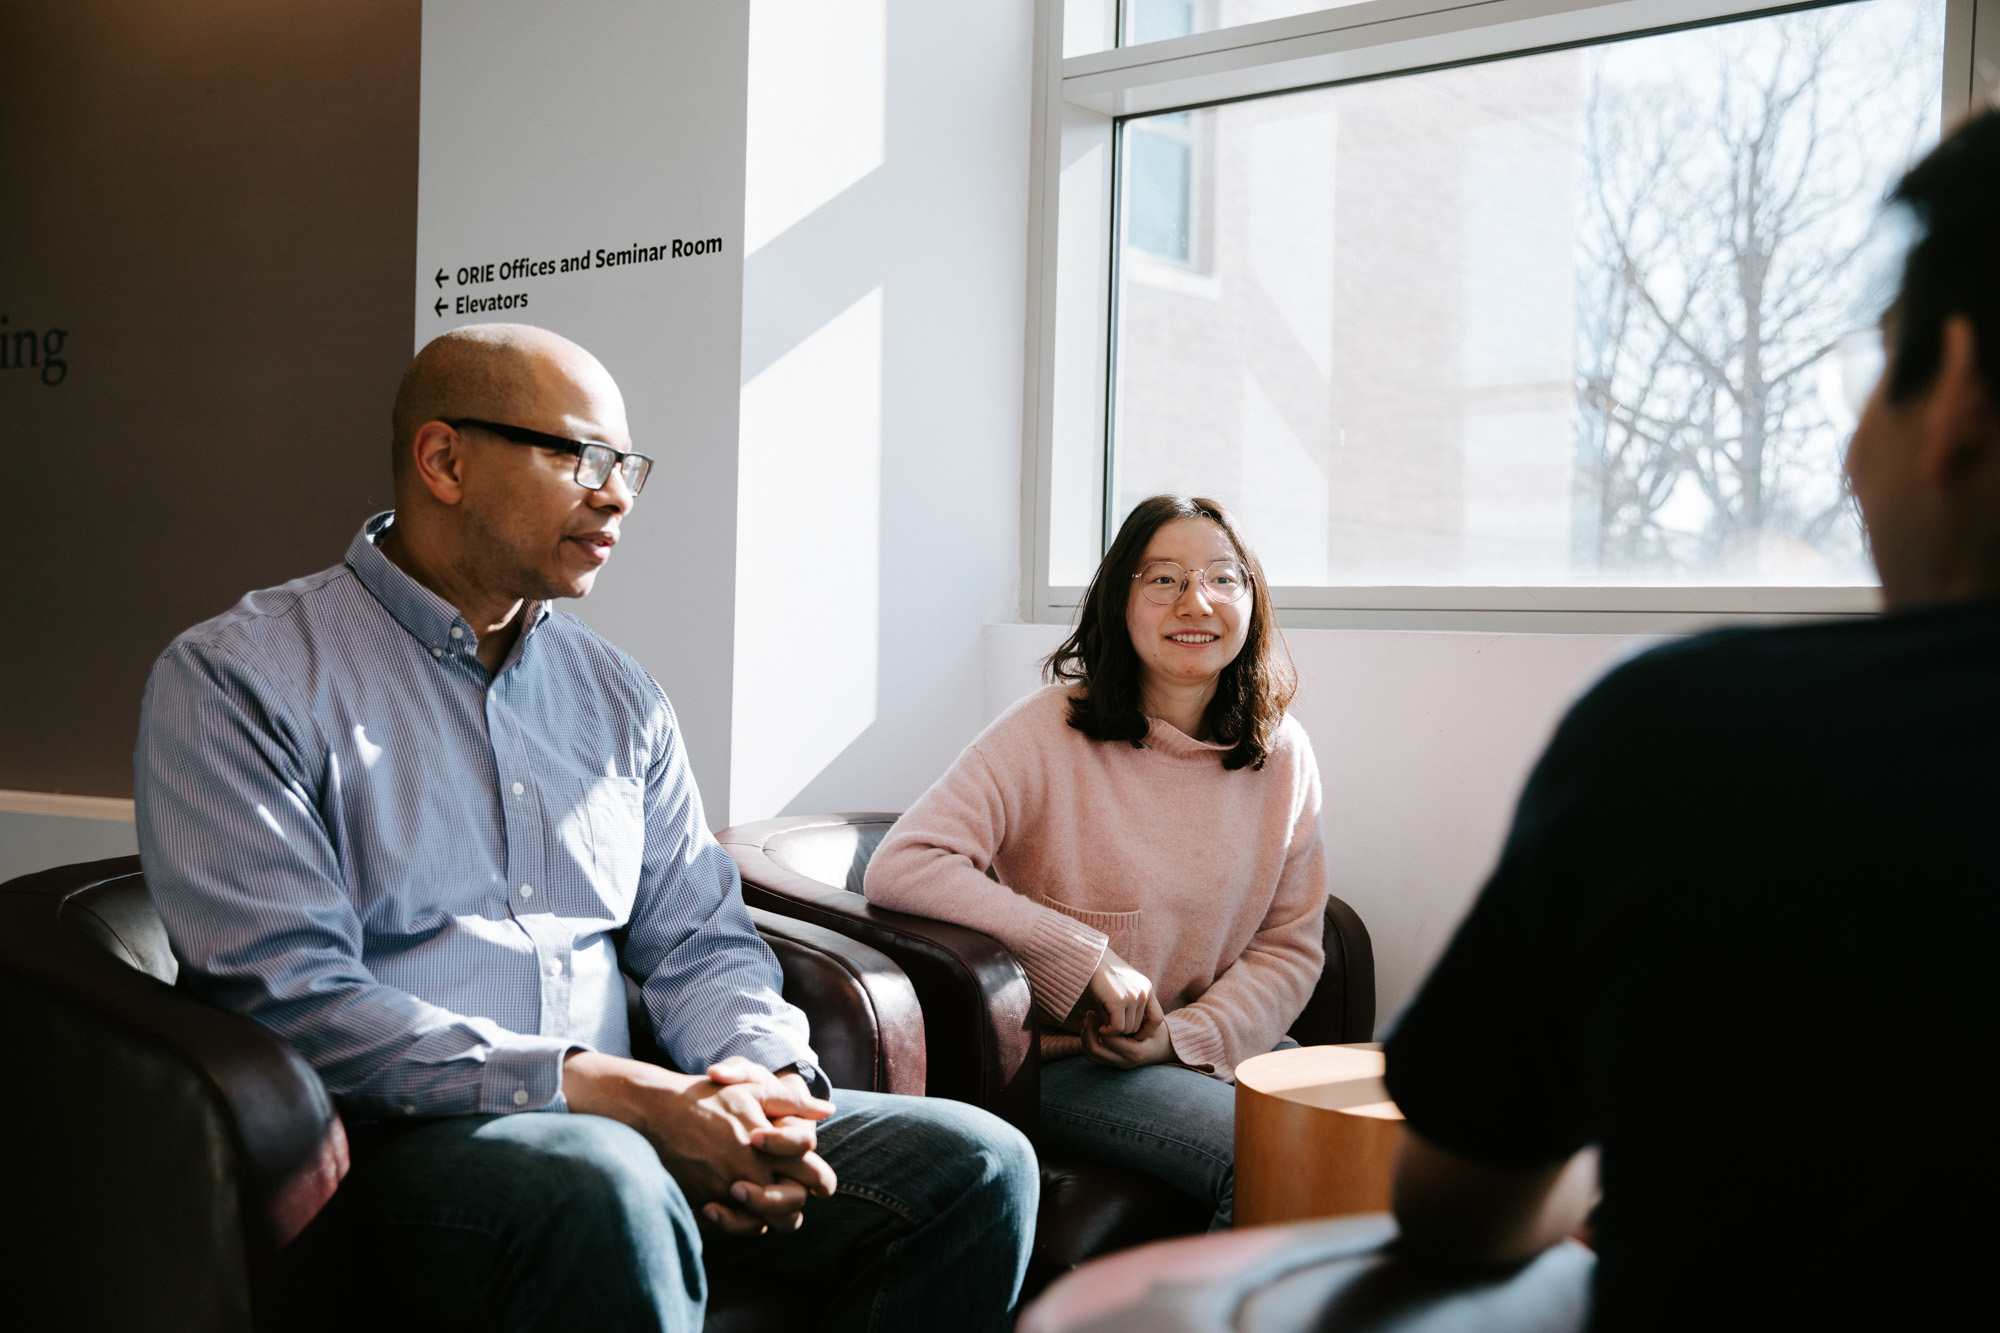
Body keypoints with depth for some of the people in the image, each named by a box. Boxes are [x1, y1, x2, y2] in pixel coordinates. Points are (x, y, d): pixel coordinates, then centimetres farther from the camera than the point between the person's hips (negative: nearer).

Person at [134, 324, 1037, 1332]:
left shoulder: (618, 693, 17)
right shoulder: (233, 679, -4)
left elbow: (698, 941, 16)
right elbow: (283, 991, -15)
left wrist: (767, 1078, -9)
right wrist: (610, 1091, -22)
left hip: (616, 1133, 6)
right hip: (395, 1139, -6)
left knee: (976, 1162, -10)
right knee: (601, 1184, -39)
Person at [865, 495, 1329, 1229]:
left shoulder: (1283, 755, 4)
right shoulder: (1051, 732, -11)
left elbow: (1290, 947, 6)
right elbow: (900, 867, -20)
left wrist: (1183, 1037, -13)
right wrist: (1087, 958, -21)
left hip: (1212, 1047, 5)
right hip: (1058, 1060, -5)